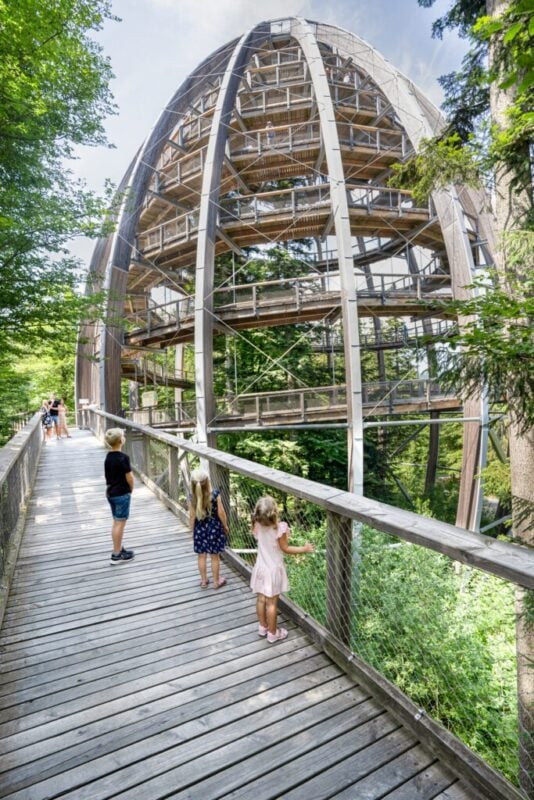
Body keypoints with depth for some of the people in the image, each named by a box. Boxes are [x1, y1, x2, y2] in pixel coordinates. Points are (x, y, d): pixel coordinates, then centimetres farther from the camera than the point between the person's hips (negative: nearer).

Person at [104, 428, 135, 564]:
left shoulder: (108, 457, 4)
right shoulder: (123, 457, -20)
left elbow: (108, 476, 10)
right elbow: (129, 478, -16)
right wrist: (131, 490, 1)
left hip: (111, 492, 8)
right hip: (121, 494, -8)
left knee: (116, 522, 18)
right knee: (120, 523, 2)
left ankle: (118, 549, 29)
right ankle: (117, 555, 10)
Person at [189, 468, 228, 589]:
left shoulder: (192, 497, -15)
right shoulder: (215, 494, -21)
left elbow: (192, 517, -7)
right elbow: (221, 513, -14)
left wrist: (192, 531, 8)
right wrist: (225, 526, 3)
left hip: (200, 529, 1)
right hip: (214, 528, -1)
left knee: (201, 556, 19)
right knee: (215, 557, 14)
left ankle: (204, 580, 34)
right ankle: (216, 581, 29)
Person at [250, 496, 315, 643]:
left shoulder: (258, 526, -11)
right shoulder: (279, 528, -28)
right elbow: (285, 549, -16)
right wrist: (304, 549, -7)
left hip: (261, 567, 5)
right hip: (273, 569, -5)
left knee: (261, 599, 19)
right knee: (272, 603, 9)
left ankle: (262, 627, 38)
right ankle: (272, 633, 25)